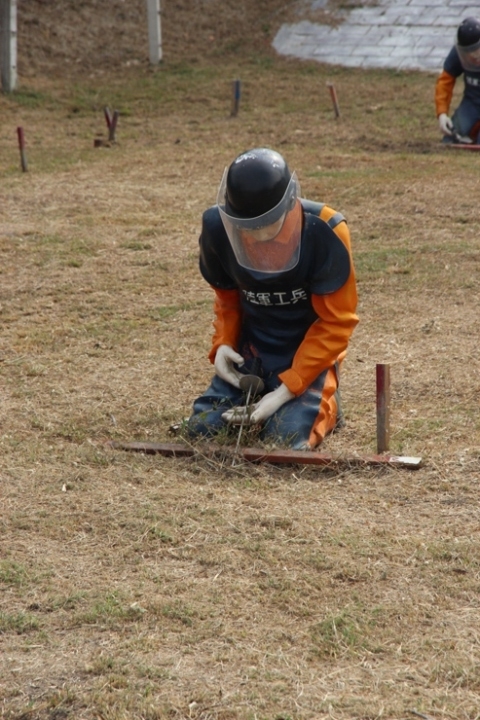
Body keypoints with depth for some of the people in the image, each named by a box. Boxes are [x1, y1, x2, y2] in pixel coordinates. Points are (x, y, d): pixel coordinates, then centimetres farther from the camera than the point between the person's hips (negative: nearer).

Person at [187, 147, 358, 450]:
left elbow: (335, 322, -18)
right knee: (203, 429, -8)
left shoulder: (324, 233, -26)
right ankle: (259, 398, 21)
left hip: (308, 352, -4)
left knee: (289, 439, -22)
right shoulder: (218, 228, -15)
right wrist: (223, 343, -10)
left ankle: (325, 402, 12)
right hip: (250, 350, 4)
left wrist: (287, 389, -23)